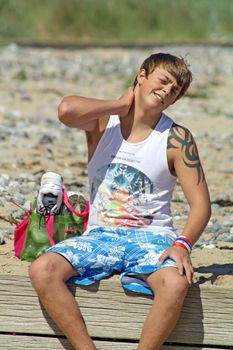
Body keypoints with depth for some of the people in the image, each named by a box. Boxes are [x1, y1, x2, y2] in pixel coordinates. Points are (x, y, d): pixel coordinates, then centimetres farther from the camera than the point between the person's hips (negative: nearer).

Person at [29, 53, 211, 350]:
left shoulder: (176, 139, -1)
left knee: (175, 283, -35)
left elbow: (200, 204, -3)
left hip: (151, 237, -2)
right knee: (42, 271, -25)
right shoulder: (102, 120, 2)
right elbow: (67, 110, -23)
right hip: (101, 236, 2)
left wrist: (183, 245, -22)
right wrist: (121, 106, -8)